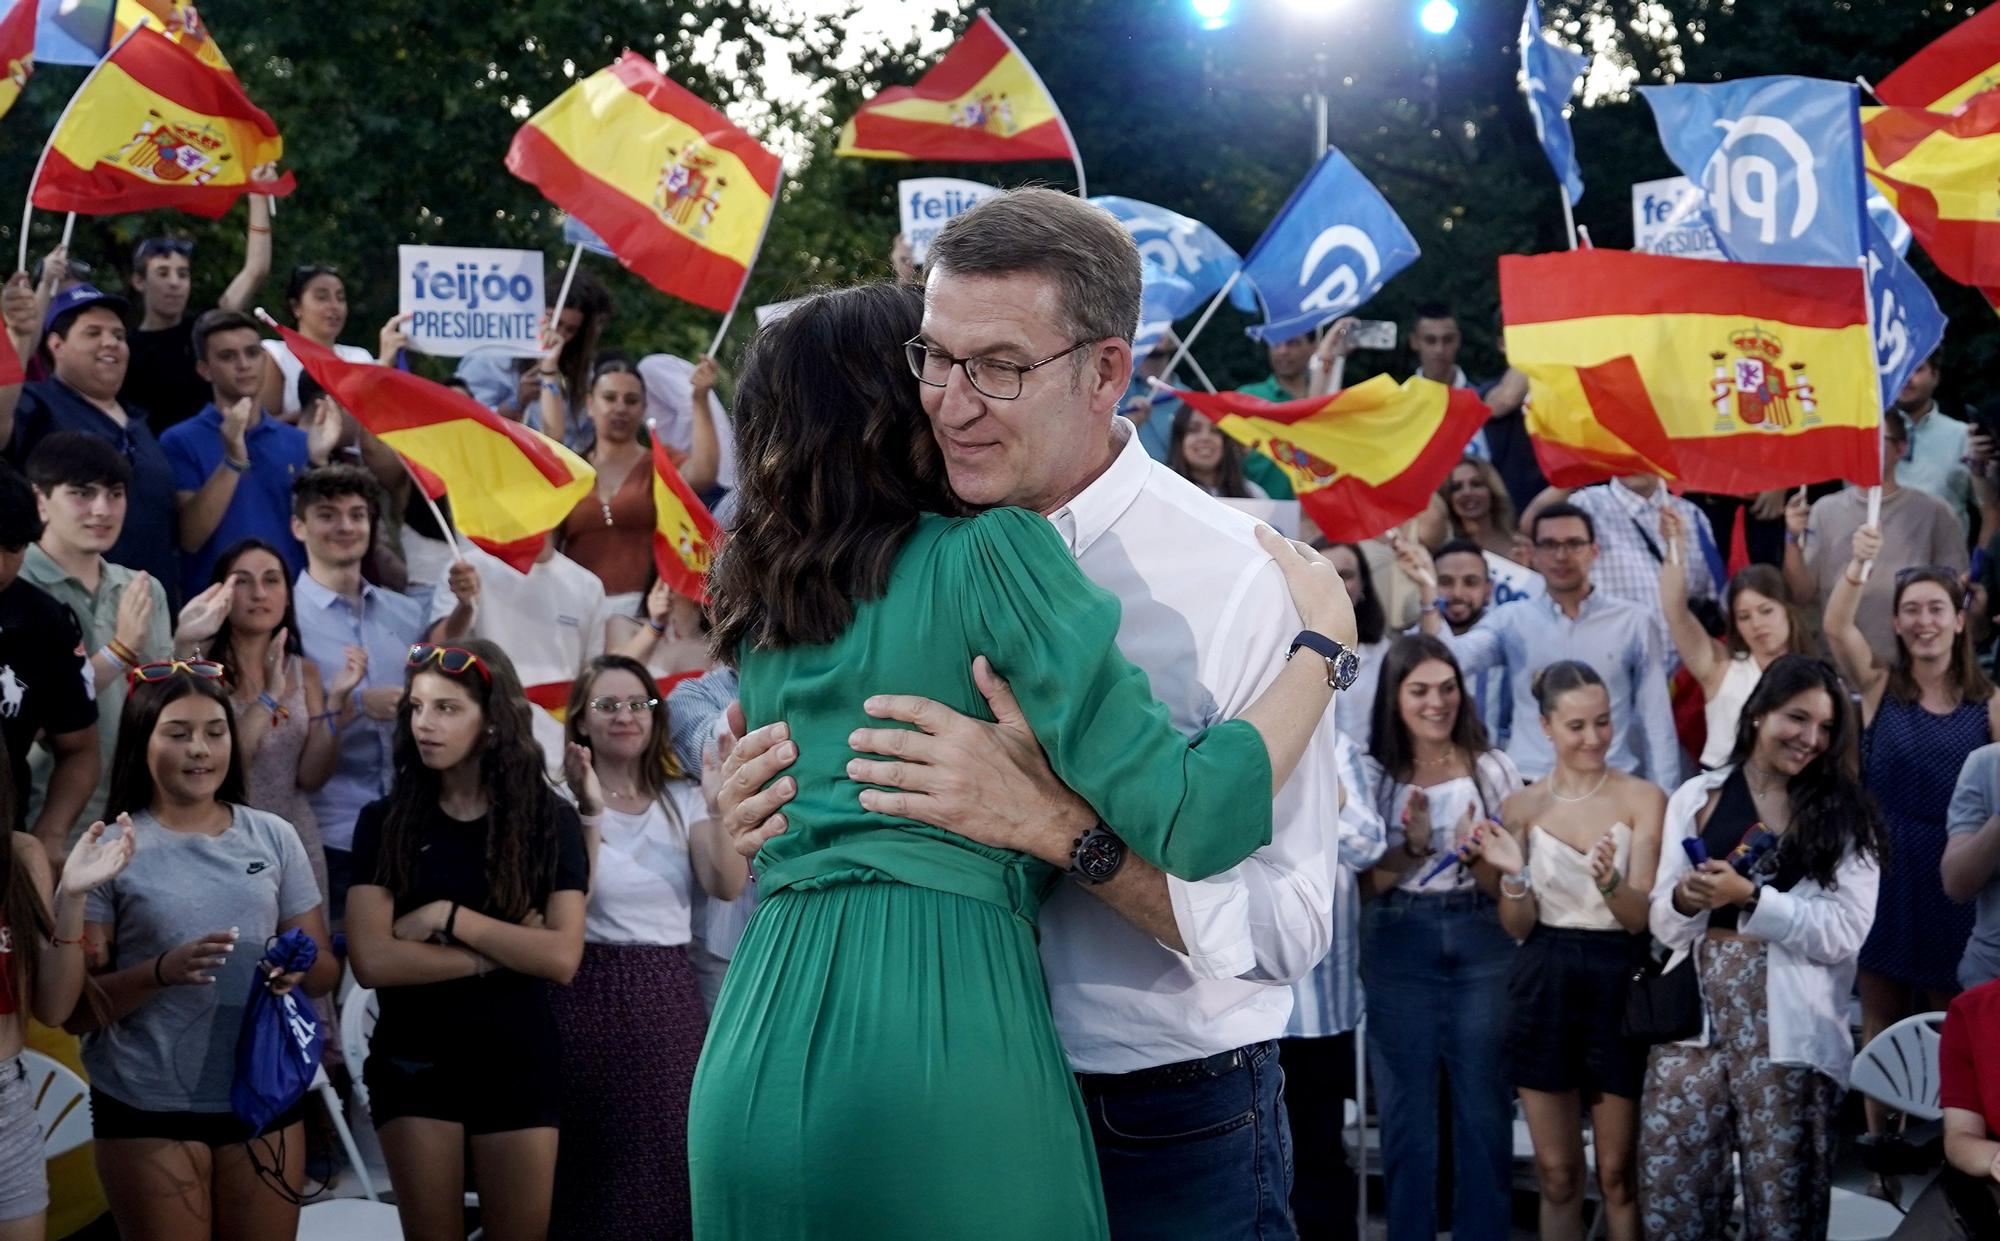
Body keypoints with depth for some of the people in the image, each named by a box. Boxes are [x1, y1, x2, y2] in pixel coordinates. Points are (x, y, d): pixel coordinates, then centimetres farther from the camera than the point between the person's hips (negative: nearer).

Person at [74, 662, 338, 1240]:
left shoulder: (274, 838, 5)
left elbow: (326, 968, 9)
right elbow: (75, 1008, -7)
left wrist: (298, 970, -14)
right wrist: (162, 972, -24)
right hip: (148, 1109, -3)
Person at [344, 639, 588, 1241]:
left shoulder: (550, 820, -1)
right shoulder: (385, 822, -1)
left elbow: (561, 958, -11)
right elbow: (371, 960, -13)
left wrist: (450, 918, -15)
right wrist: (504, 949, -13)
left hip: (519, 1062, 0)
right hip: (413, 1062, 0)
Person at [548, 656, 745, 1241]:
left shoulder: (682, 798, 8)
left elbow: (726, 886, -7)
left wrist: (719, 806, -20)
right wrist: (591, 815, -22)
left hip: (669, 994, 3)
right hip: (589, 992, -3)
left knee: (668, 1149, 4)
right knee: (594, 1158, 1)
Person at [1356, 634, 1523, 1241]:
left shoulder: (1493, 769, 3)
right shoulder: (1374, 775, 1)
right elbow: (1370, 881, 0)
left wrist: (1475, 856, -17)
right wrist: (1413, 847, -18)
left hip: (1480, 942, 0)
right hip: (1399, 946, 0)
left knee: (1483, 1106, 3)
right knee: (1407, 1108, 5)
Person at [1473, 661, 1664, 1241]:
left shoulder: (1642, 798, -5)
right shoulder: (1522, 806, 3)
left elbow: (1639, 917, -10)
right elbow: (1518, 927, 2)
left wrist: (1610, 884, -31)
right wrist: (1513, 877, -18)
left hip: (1617, 987, -2)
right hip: (1544, 990, 2)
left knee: (1617, 1174, 4)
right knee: (1556, 1174, 9)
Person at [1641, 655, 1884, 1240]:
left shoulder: (1845, 815, 5)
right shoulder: (1695, 797, 11)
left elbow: (1844, 931, -7)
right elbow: (1664, 923, 10)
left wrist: (1749, 897, -15)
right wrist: (1684, 900, -12)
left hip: (1788, 1033, -2)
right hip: (1695, 1019, 2)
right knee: (1671, 1190, 0)